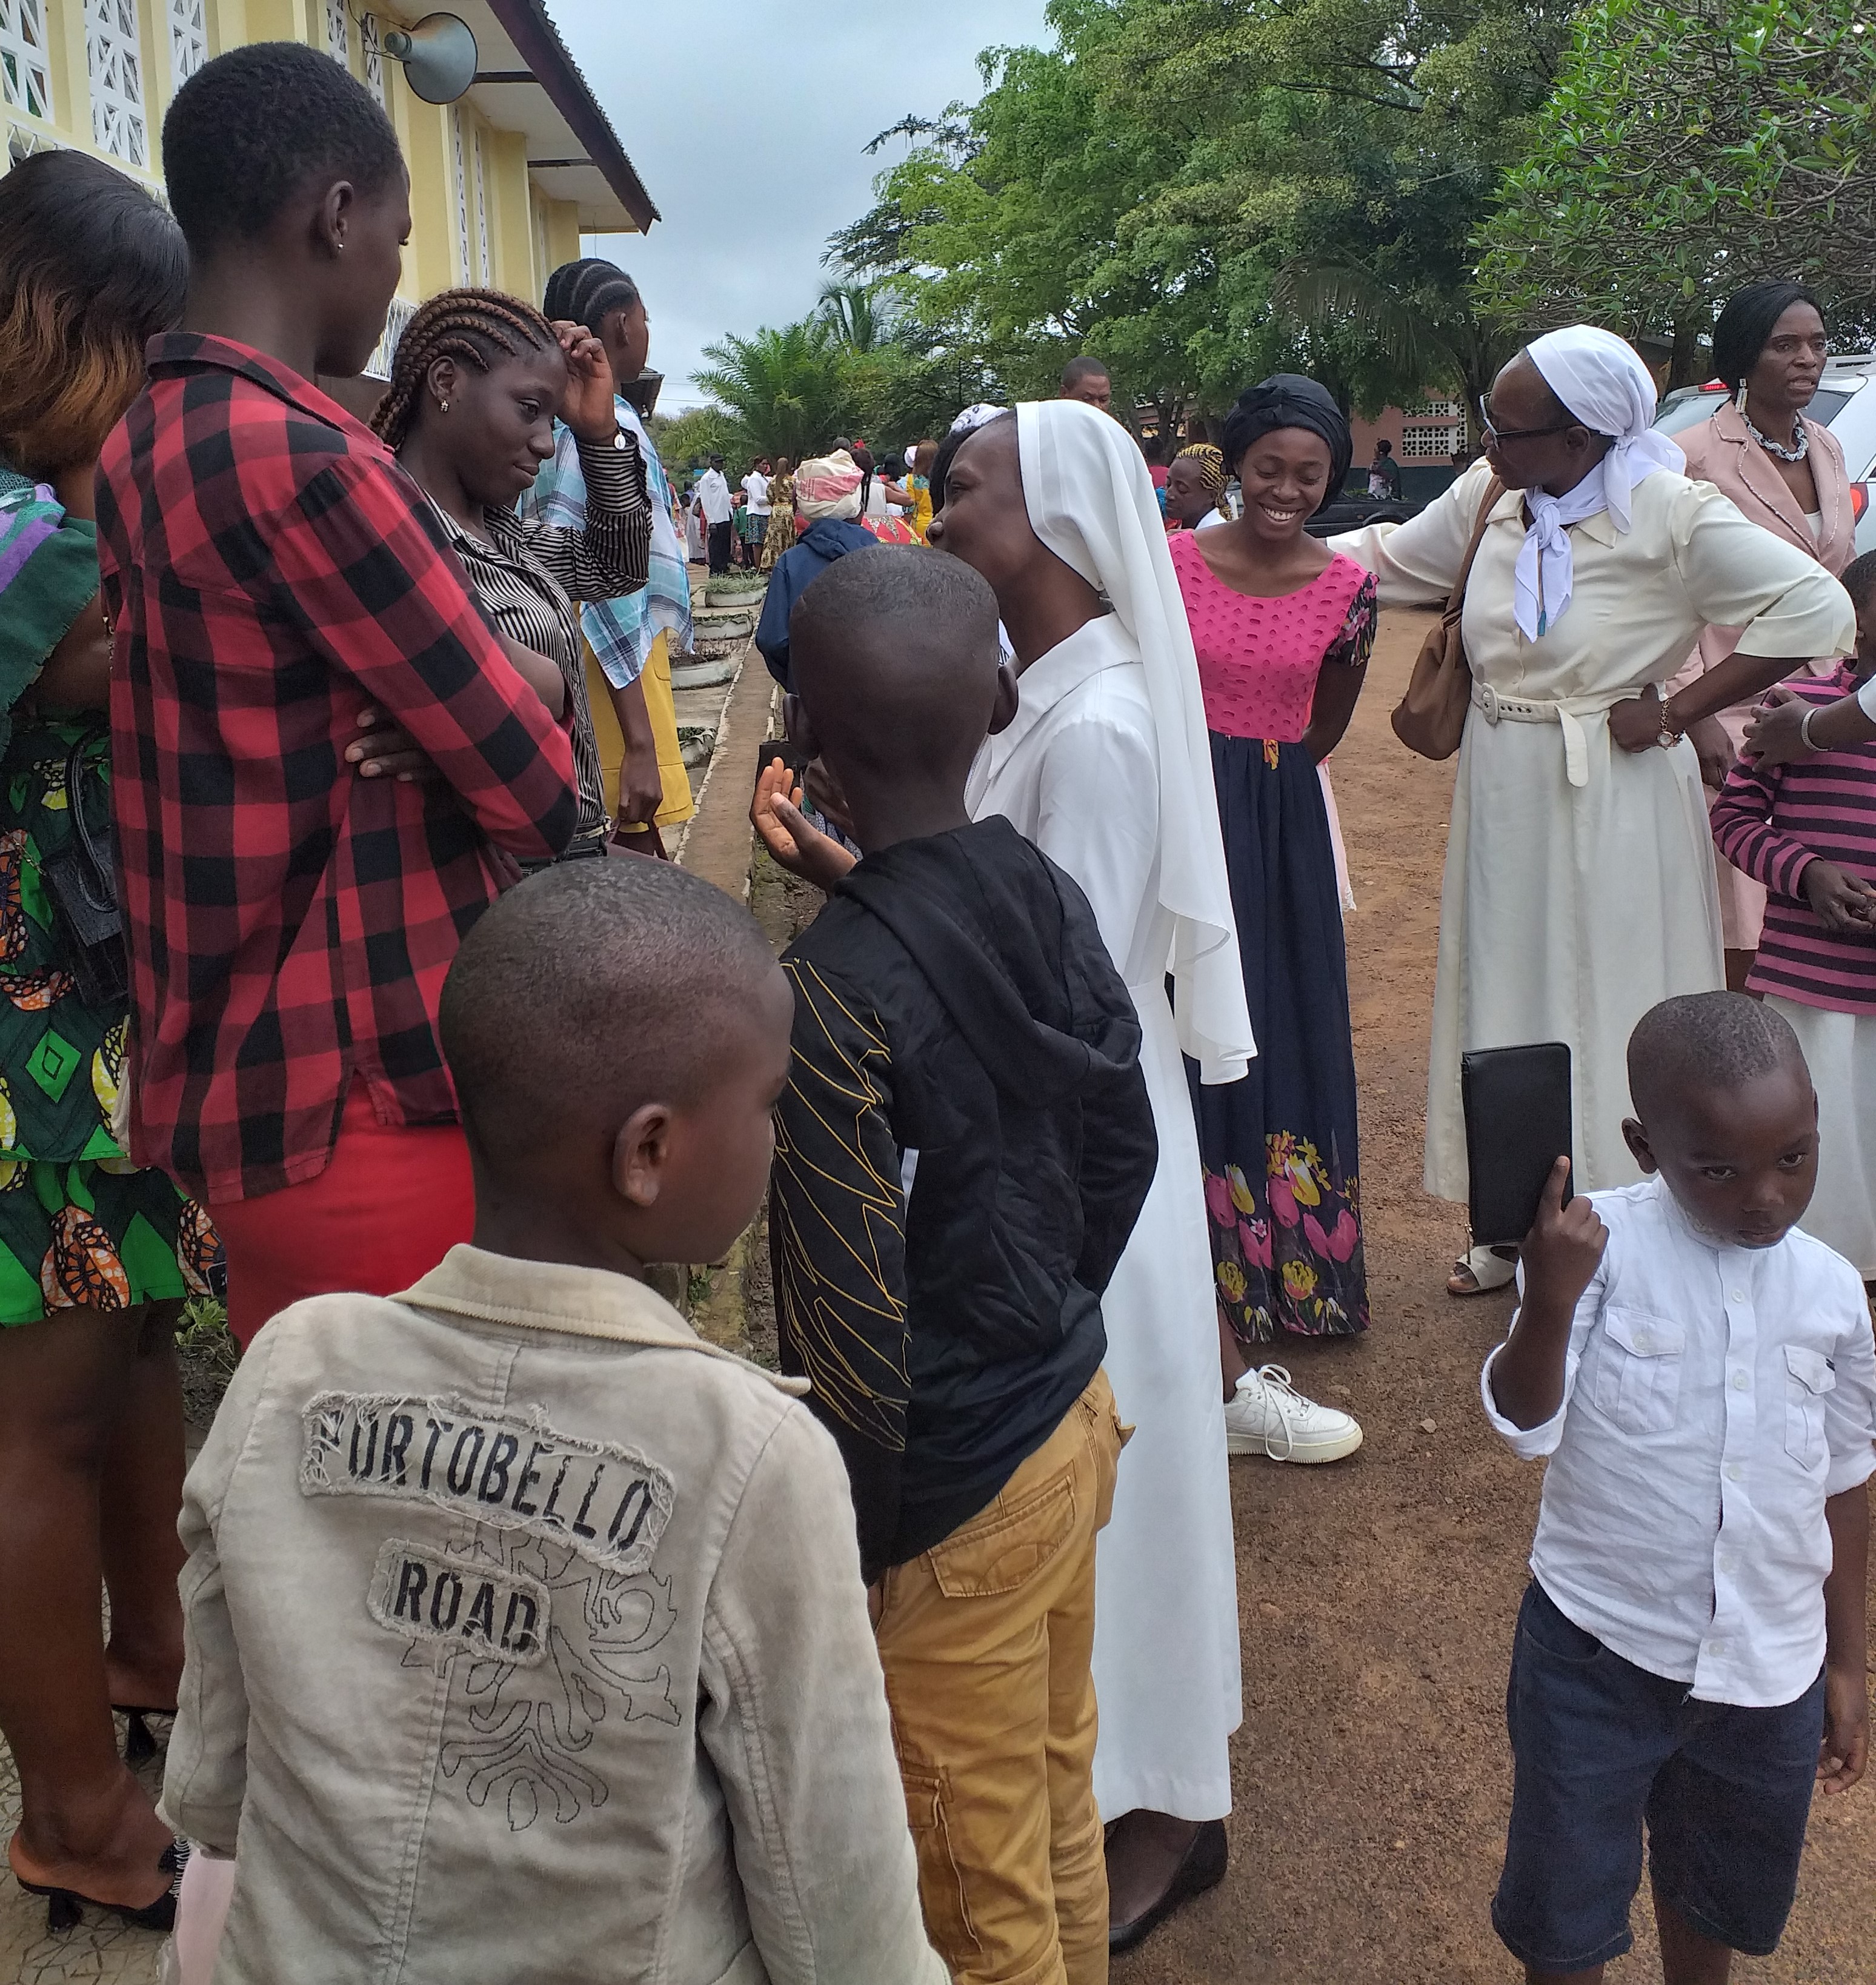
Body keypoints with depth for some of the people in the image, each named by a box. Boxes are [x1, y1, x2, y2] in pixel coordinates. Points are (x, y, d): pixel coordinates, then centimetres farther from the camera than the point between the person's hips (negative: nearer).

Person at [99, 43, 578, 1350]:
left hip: (231, 1080, 9)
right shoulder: (302, 462, -20)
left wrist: (457, 716, -6)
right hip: (369, 1094, -9)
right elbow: (537, 790, -15)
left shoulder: (143, 450, 10)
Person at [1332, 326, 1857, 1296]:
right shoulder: (1486, 498, 2)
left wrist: (1675, 714, -16)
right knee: (1511, 996, 14)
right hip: (1504, 796, 6)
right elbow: (1385, 558, 17)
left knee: (1609, 1012, 3)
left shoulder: (1669, 515, -15)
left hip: (1611, 803, -6)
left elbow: (1818, 608, -16)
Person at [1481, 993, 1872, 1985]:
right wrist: (1548, 1305, -37)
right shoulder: (1599, 1243, -16)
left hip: (1770, 1671, 3)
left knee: (1720, 1895, 26)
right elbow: (1524, 1423, -19)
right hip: (1598, 1649, -3)